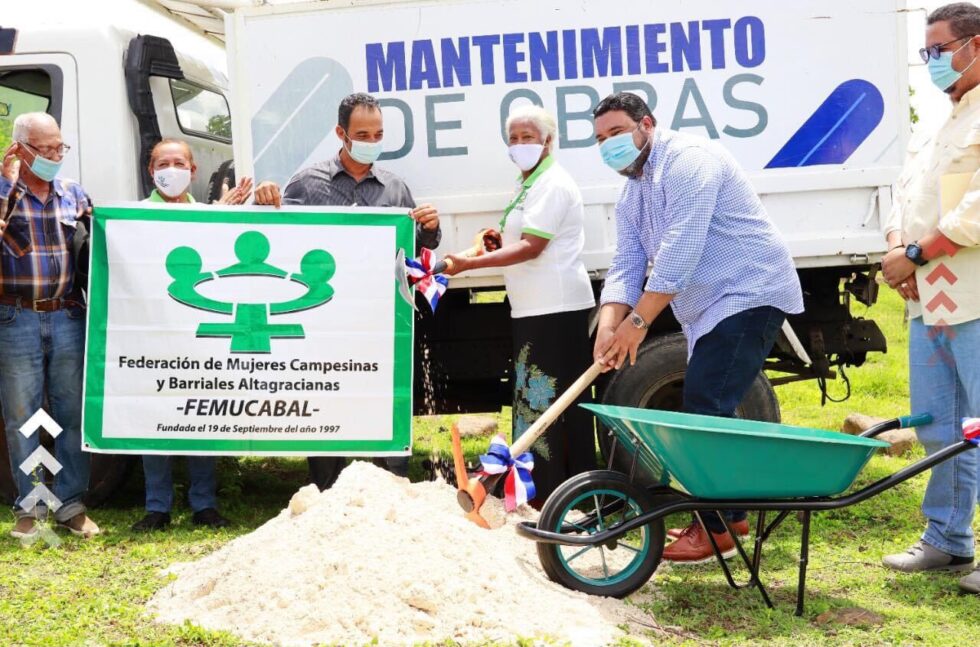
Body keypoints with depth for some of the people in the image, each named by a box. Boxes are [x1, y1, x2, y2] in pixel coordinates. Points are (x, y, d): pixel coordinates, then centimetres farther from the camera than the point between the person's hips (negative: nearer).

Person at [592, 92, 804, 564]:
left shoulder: (685, 160, -16)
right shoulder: (631, 195, 14)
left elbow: (680, 250, -25)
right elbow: (626, 265, 5)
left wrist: (638, 321, -24)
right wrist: (608, 327, -13)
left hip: (749, 295, -10)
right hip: (709, 309, 10)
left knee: (705, 409, -14)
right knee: (707, 408, 14)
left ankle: (716, 530, -7)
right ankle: (731, 513, 27)